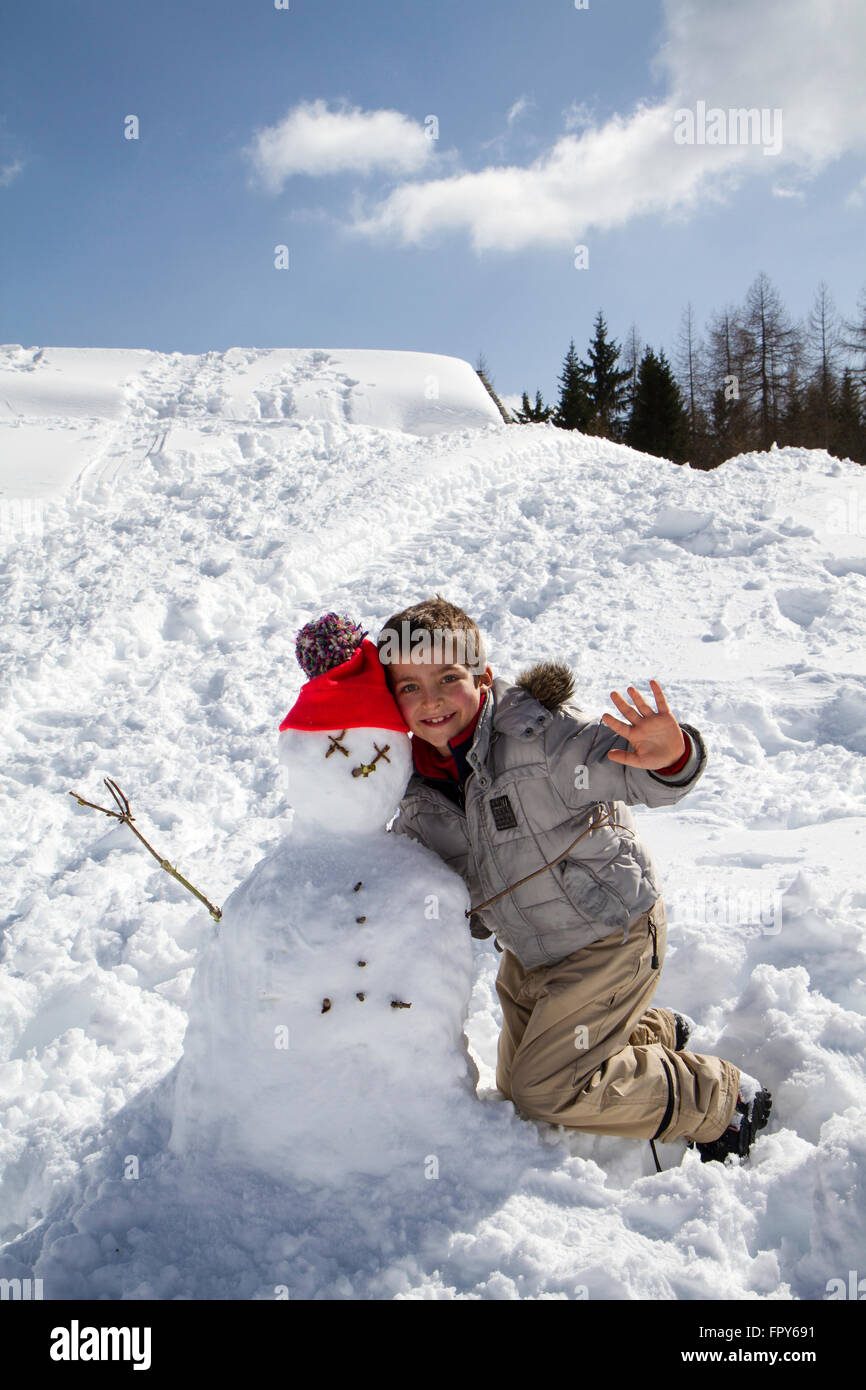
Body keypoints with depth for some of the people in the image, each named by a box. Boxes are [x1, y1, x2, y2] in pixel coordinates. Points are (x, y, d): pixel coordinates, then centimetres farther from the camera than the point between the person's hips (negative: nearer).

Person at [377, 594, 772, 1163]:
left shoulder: (538, 733, -27)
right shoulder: (418, 783, -7)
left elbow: (640, 774, -37)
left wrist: (671, 757, -58)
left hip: (613, 933, -8)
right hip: (530, 953, 8)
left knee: (548, 1089, -7)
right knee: (517, 1083, 20)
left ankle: (724, 1100, 13)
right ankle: (656, 1032, 41)